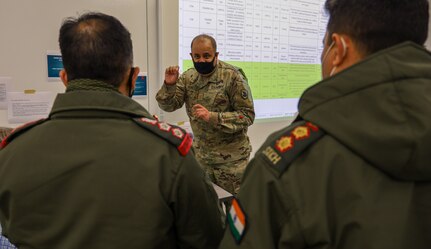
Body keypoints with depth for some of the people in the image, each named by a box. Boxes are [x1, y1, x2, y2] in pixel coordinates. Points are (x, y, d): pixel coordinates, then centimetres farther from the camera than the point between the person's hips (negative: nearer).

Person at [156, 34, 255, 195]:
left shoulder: (233, 76, -15)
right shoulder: (188, 77, 1)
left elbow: (247, 115, -17)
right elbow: (169, 106, 0)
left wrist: (212, 117, -28)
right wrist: (169, 85, -19)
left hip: (230, 156, -4)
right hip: (201, 154, 5)